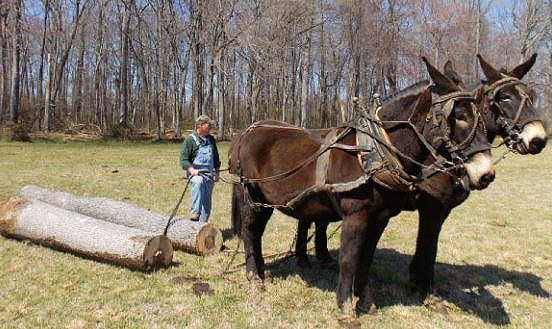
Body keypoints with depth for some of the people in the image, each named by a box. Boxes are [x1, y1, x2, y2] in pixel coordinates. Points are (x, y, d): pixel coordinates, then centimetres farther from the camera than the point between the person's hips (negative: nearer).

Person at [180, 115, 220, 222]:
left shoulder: (211, 139, 13)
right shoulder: (190, 140, -4)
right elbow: (183, 160, -9)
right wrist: (192, 170, -24)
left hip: (209, 175, 6)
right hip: (196, 173, -5)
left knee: (207, 203, 4)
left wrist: (216, 172, 17)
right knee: (198, 182, -39)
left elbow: (216, 157, 25)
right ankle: (194, 213, -38)